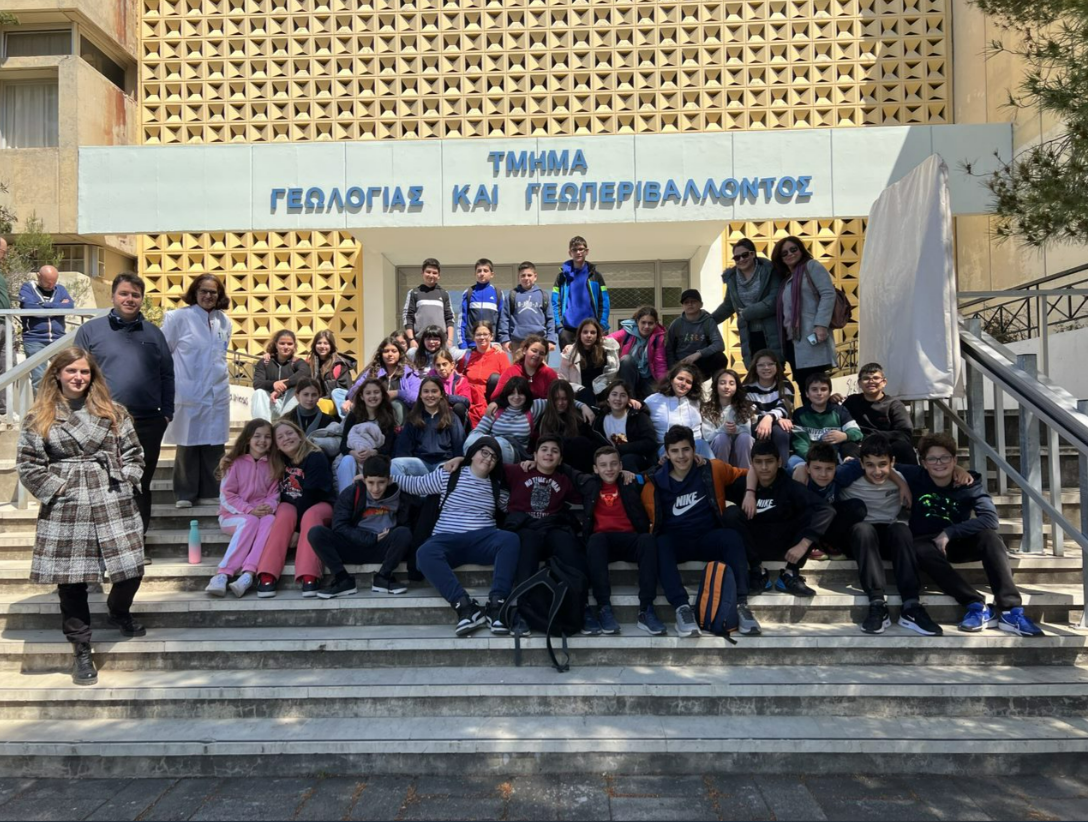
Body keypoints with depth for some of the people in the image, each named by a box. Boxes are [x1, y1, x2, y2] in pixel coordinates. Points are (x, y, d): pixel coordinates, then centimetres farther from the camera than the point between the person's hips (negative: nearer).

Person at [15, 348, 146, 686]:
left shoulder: (112, 412, 8)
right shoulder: (39, 418, 4)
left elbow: (133, 453, 9)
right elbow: (28, 466, 2)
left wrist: (124, 482, -2)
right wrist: (56, 490, -5)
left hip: (113, 504, 1)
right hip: (66, 510, -1)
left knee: (131, 570, -1)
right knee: (71, 579, 3)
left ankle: (118, 611, 34)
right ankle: (82, 650, 18)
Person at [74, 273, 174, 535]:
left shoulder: (153, 333, 11)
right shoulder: (90, 330, 4)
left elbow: (167, 375, 10)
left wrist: (167, 412, 3)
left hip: (148, 424, 2)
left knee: (141, 487, 10)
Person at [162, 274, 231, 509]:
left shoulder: (224, 322, 9)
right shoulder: (179, 318, -5)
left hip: (218, 393, 4)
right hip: (188, 392, -4)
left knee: (214, 445, 6)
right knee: (188, 444, 3)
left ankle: (210, 492, 17)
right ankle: (185, 494, 15)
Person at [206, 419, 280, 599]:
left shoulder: (273, 465, 8)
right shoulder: (235, 463, -2)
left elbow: (274, 494, 4)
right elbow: (226, 496, -7)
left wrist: (269, 506, -19)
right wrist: (250, 510, -19)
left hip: (262, 514, 2)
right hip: (233, 515, -2)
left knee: (270, 520, -32)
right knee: (250, 522, -35)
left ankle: (248, 575, -46)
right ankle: (222, 574, -41)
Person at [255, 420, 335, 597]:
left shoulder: (316, 457, -13)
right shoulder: (279, 460, 5)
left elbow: (310, 493, -17)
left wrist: (295, 517, -17)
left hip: (318, 505, -3)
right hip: (290, 506, 4)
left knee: (310, 516, -36)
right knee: (285, 515, -30)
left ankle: (309, 577, -47)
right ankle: (267, 576, -40)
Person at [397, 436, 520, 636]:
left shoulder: (497, 486, 17)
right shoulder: (448, 475, 9)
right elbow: (415, 484, 14)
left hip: (483, 539, 2)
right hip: (448, 540, -2)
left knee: (510, 539, -31)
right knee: (425, 552, -35)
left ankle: (496, 604, -39)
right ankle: (465, 606, -43)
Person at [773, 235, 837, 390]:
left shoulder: (812, 266, 4)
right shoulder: (786, 279, 26)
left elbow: (828, 294, -8)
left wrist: (821, 325, -20)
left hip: (811, 338, -7)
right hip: (792, 341, 7)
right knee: (804, 387, 5)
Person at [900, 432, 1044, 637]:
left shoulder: (969, 483, -8)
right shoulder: (914, 476, -10)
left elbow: (990, 518, -22)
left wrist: (949, 533, -28)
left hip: (959, 543, 1)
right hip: (928, 542, -1)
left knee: (989, 536, -30)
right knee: (920, 550, -37)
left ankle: (1010, 610, -36)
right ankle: (977, 606, -37)